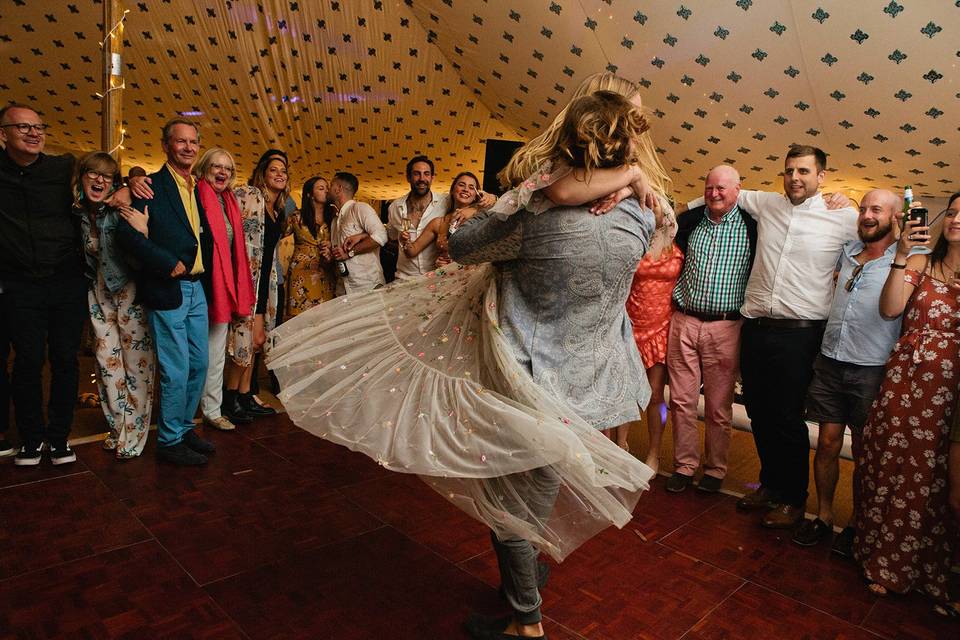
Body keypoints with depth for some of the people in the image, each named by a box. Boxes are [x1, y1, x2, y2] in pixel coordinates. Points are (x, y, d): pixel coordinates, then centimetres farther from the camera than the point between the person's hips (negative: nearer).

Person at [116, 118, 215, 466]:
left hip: (196, 288, 7)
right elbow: (127, 232, -17)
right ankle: (169, 441, 13)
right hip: (167, 291, -7)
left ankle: (185, 427, 30)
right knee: (176, 371, -3)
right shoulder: (152, 186, -7)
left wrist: (203, 271, 4)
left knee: (199, 364, 14)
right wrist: (168, 263, -20)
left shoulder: (197, 189, 14)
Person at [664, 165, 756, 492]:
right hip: (684, 321, 3)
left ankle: (715, 469, 22)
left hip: (725, 327, -2)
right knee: (682, 400, 6)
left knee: (719, 407, 6)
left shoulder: (751, 226, -1)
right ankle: (684, 465, 19)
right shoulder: (688, 220, 7)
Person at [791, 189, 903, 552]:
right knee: (828, 444, 8)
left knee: (864, 453, 9)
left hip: (871, 371, -4)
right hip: (830, 363, 4)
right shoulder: (847, 250, 11)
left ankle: (857, 523, 25)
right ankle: (823, 516, 21)